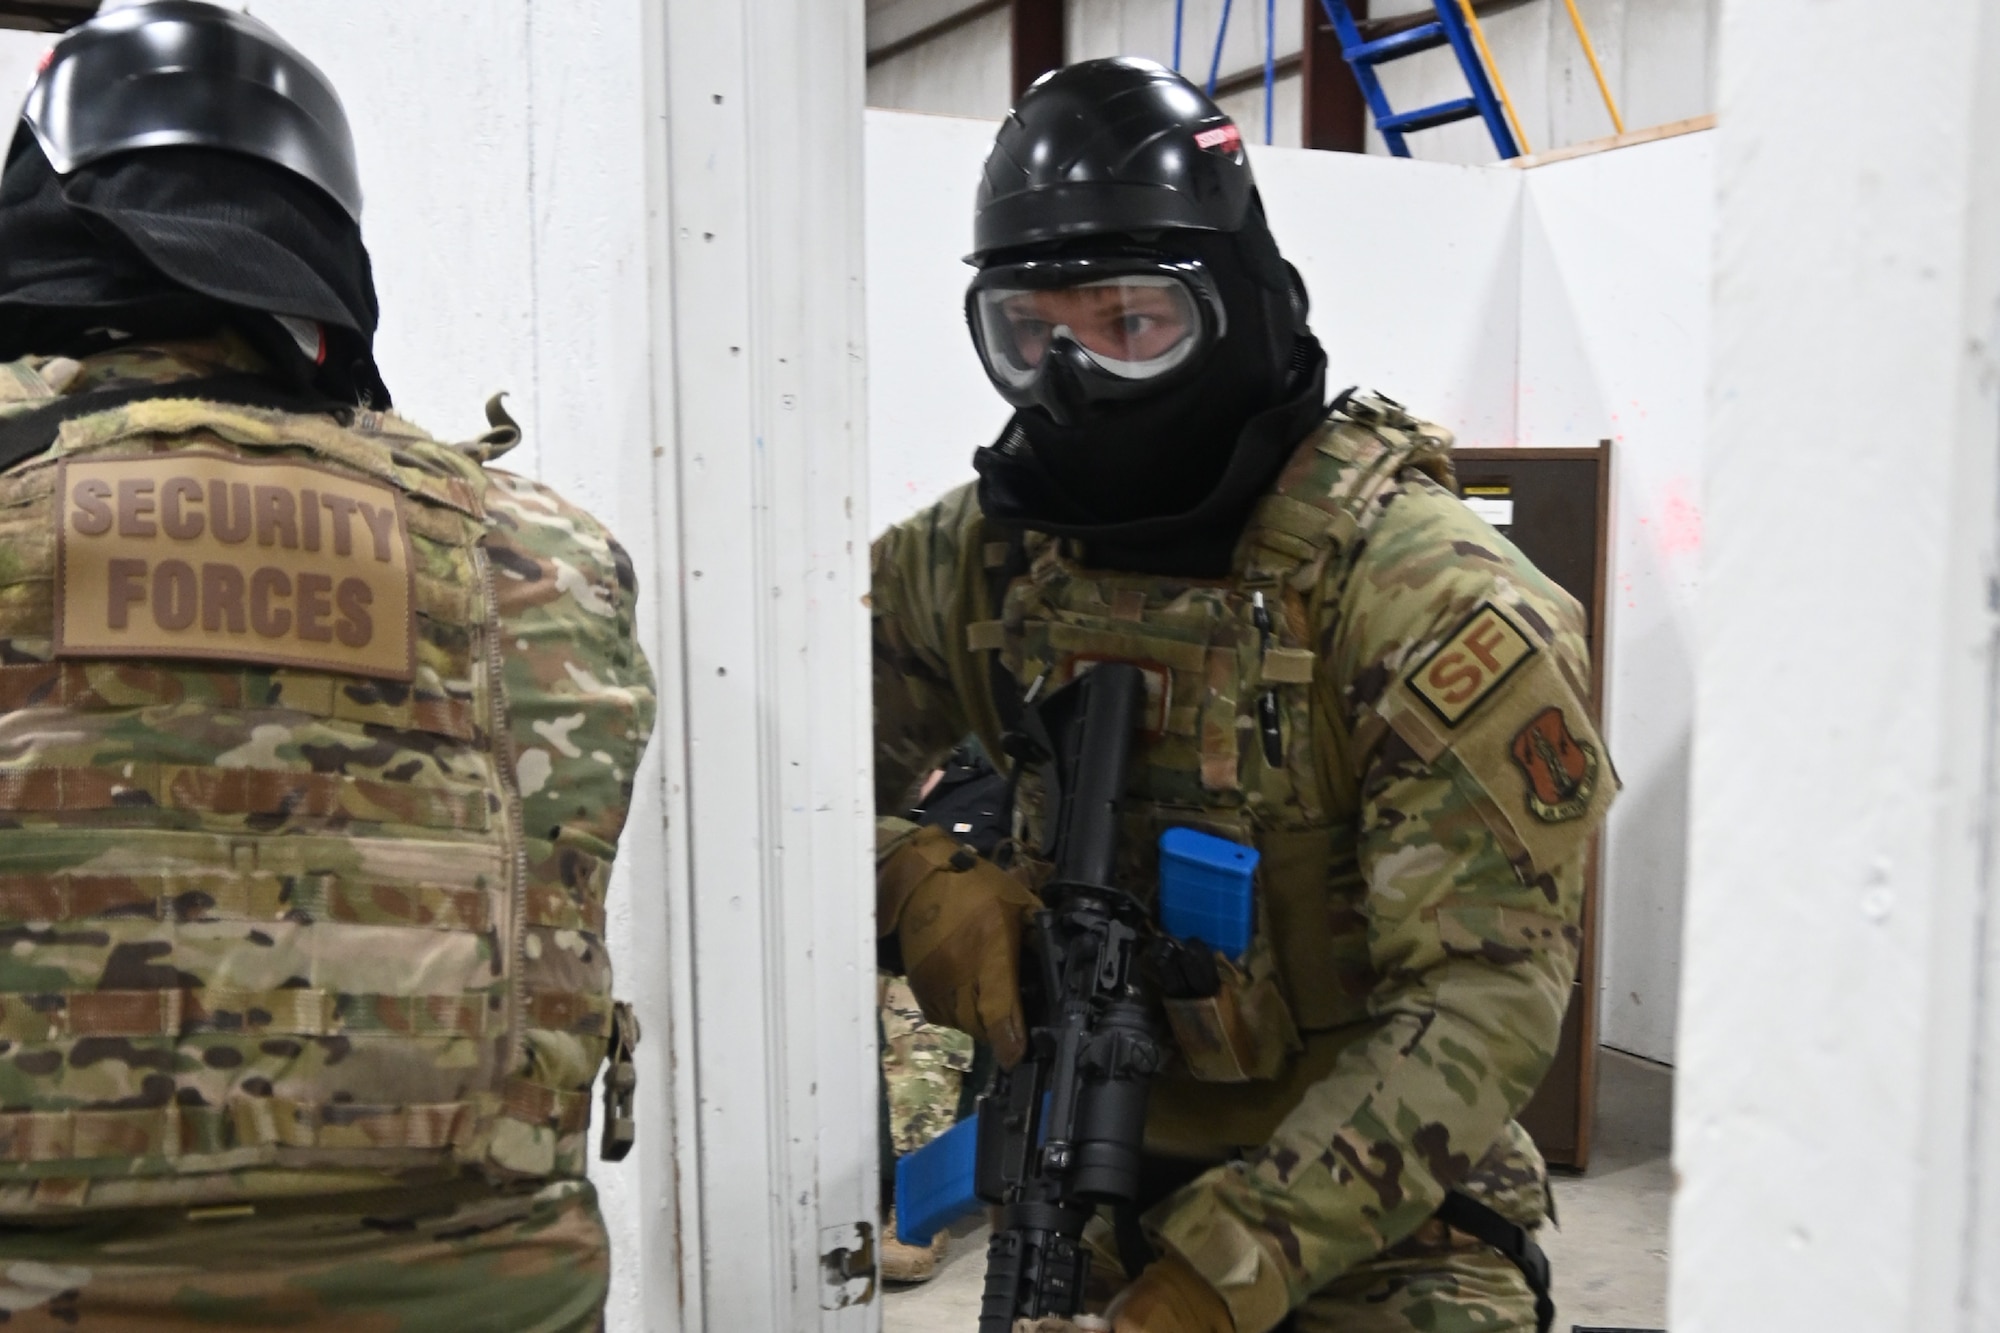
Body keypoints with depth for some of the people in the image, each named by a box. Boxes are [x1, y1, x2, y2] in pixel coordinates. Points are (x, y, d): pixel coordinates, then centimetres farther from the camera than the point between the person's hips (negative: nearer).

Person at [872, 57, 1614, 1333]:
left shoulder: (1428, 597, -19)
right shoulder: (976, 558, -4)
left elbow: (1485, 991, -22)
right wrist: (913, 879, -20)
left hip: (1373, 1218, -3)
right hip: (1087, 1188, 4)